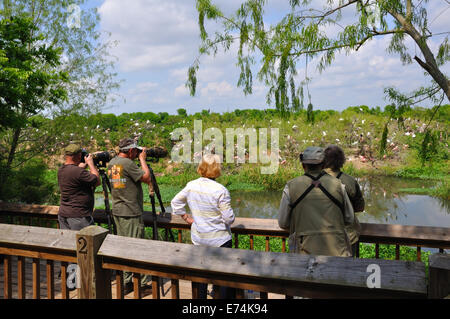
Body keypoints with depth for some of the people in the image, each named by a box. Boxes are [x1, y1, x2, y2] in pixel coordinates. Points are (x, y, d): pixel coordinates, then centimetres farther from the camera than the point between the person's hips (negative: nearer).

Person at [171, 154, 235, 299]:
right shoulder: (220, 190, -20)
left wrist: (186, 218, 13)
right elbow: (229, 218, -18)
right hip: (219, 239, -5)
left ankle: (201, 296, 30)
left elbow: (175, 203, 8)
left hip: (198, 238, 6)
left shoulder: (191, 186, -4)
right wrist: (230, 220, 4)